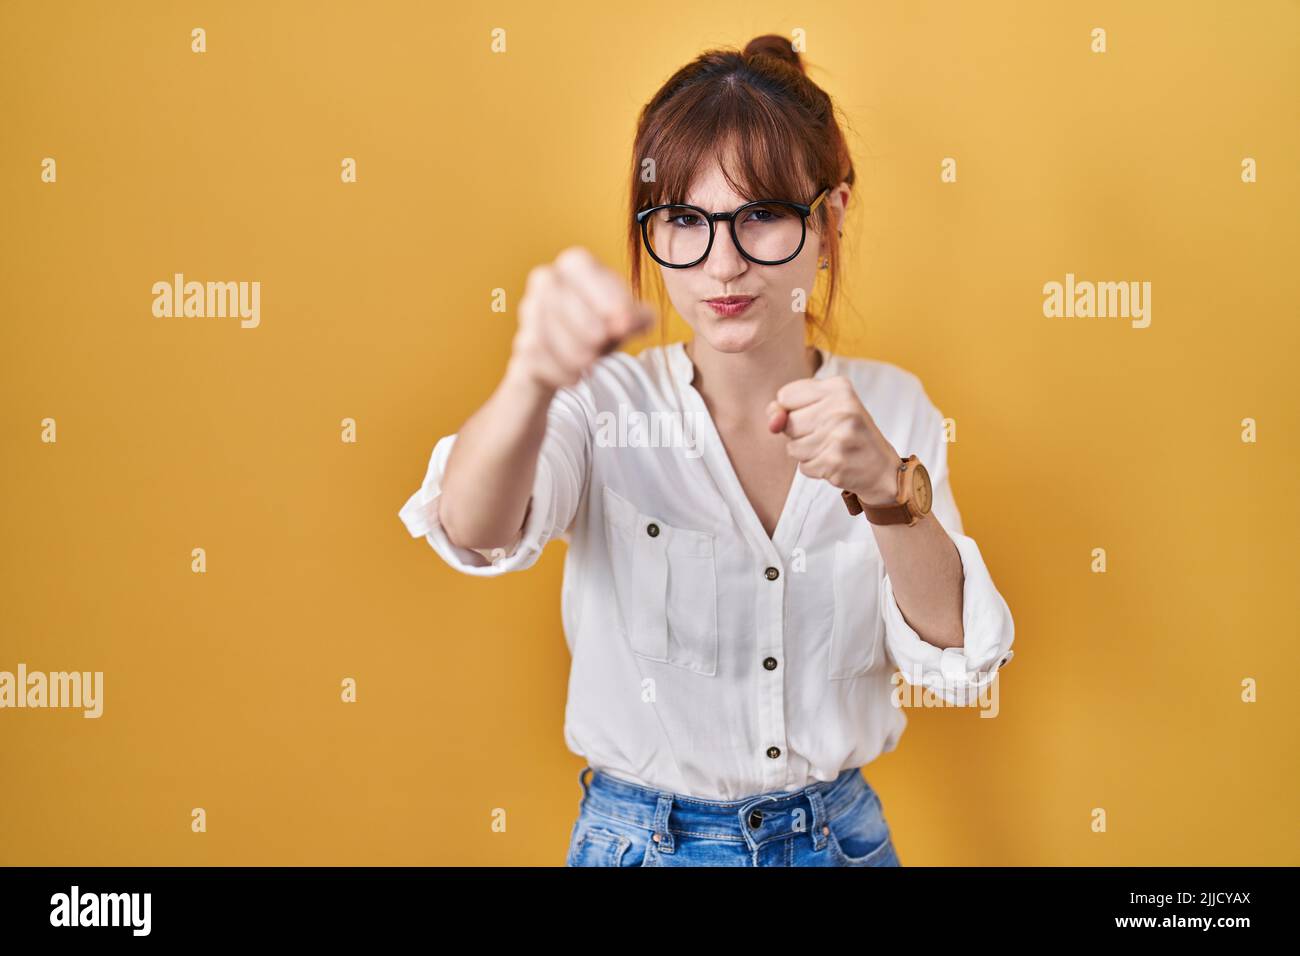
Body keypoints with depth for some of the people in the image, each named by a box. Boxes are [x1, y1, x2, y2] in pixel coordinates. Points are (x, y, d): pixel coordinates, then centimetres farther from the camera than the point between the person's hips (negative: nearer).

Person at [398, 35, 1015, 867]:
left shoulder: (890, 406, -6)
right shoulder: (609, 405, -14)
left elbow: (958, 658, -12)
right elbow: (476, 533, -33)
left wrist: (886, 487, -29)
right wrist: (535, 378, -52)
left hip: (839, 830, 2)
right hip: (641, 836, -1)